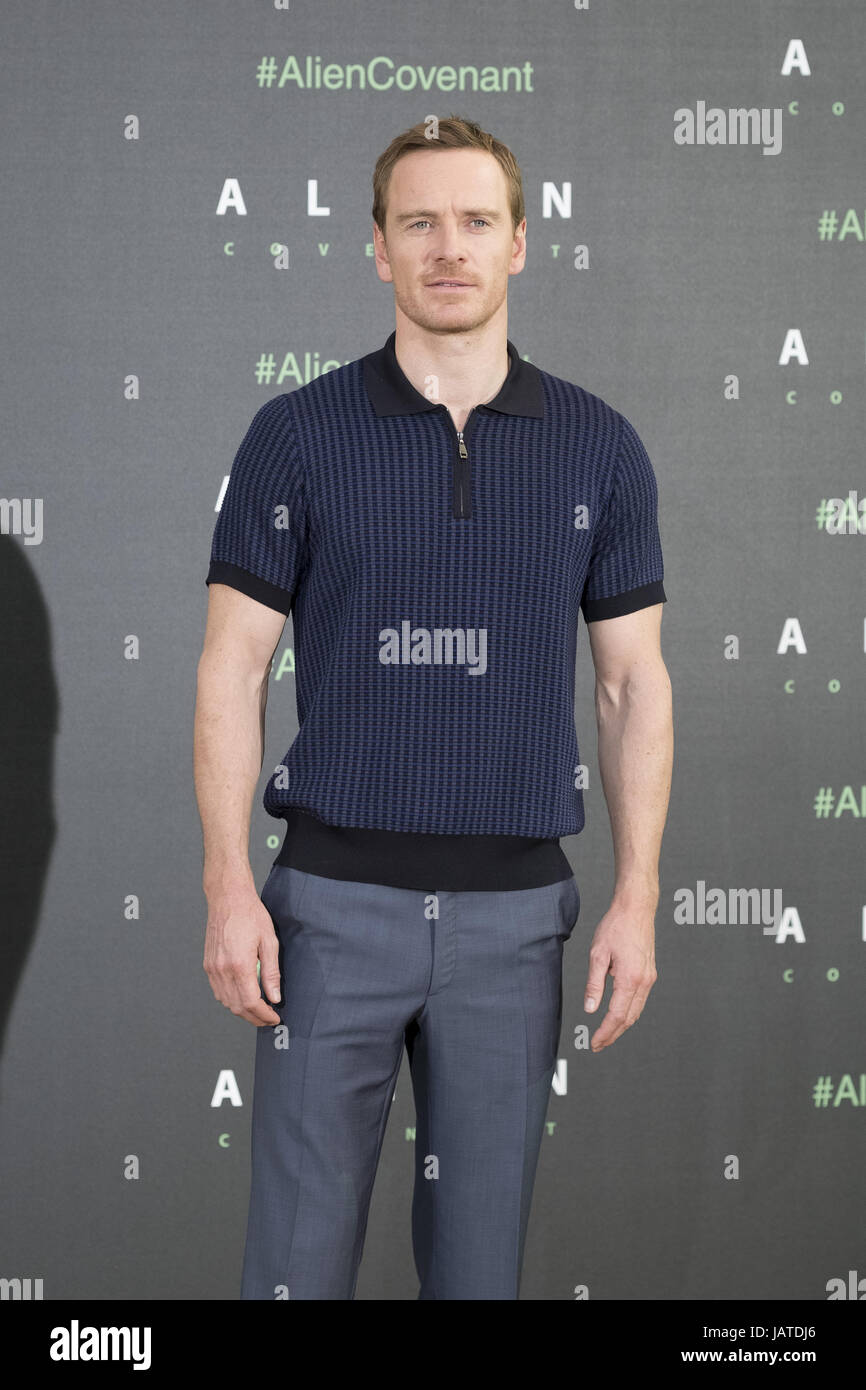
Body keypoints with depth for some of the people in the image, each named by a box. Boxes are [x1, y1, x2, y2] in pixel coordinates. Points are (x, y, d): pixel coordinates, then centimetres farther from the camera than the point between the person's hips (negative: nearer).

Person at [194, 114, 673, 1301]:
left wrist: (637, 900, -1)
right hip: (335, 899, -1)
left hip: (516, 905, 2)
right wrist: (229, 889, -9)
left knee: (479, 1257, 11)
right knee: (299, 1252, 3)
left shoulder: (598, 447, 3)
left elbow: (635, 682, 6)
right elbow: (233, 669, -1)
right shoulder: (297, 434, -1)